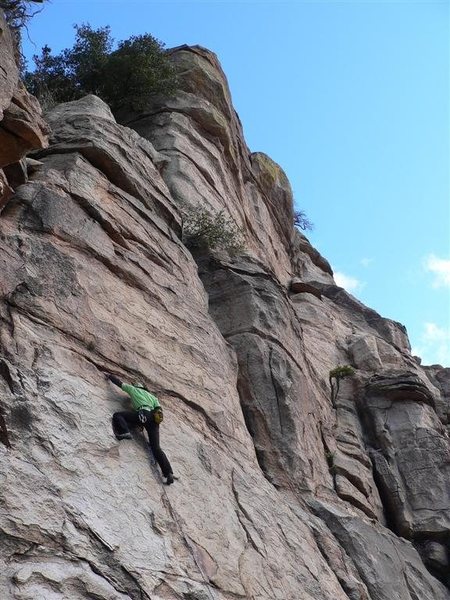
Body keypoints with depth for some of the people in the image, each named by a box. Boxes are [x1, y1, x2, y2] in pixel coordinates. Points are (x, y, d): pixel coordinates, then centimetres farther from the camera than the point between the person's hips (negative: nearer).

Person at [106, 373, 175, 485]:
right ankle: (169, 473, -15)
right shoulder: (152, 397, 36)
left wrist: (109, 376, 51)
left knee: (117, 415, 5)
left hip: (143, 414, -5)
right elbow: (159, 410, 20)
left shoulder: (133, 389, 28)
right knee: (156, 447, -1)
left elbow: (119, 383, 35)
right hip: (153, 419, 5)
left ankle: (124, 432, -23)